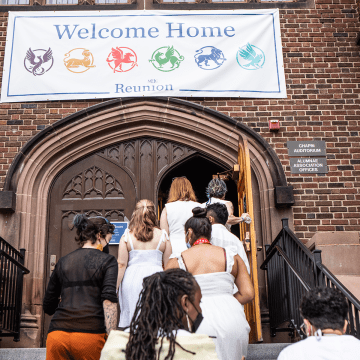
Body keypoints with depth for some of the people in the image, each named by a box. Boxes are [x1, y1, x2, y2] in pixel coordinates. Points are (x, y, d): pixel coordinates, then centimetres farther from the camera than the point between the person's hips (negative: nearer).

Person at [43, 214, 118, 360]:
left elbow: (48, 307, 19)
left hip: (57, 334, 4)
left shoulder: (62, 262, 16)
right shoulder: (107, 261, 4)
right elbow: (109, 300, -10)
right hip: (90, 334, -3)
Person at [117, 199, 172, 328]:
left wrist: (115, 287, 4)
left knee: (130, 316, 7)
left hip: (132, 279, 0)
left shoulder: (127, 236, -1)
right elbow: (168, 265, 3)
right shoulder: (162, 236, 0)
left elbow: (121, 265, -3)